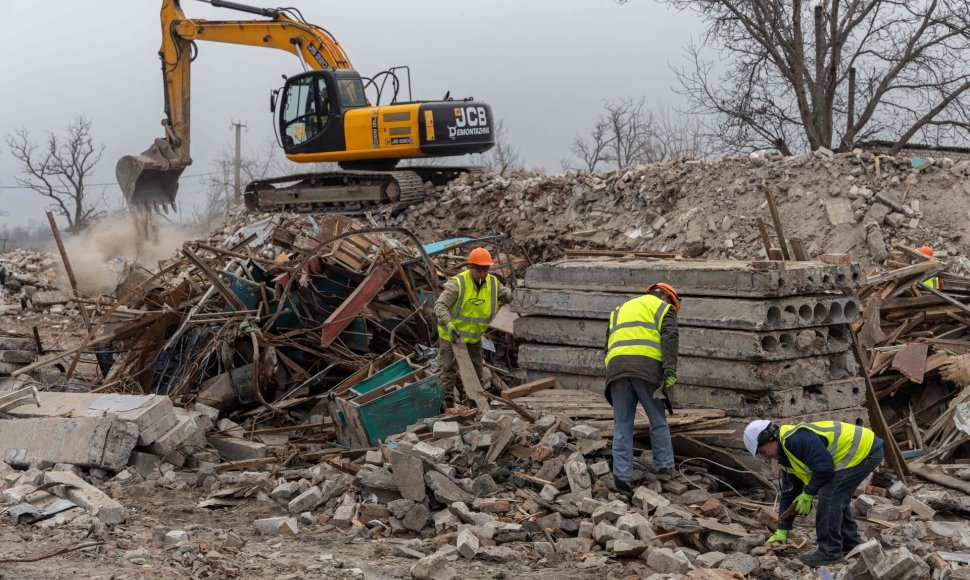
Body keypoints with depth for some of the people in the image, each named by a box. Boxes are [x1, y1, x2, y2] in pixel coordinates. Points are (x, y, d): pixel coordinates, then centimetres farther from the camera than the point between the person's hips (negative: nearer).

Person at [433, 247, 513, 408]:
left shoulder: (492, 282, -5)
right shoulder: (457, 283, -23)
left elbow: (507, 295, 14)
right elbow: (440, 305, -29)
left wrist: (506, 295, -11)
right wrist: (448, 323, -45)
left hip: (474, 337, 6)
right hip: (451, 335, -6)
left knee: (478, 370, 15)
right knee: (448, 371, 0)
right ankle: (447, 403, 8)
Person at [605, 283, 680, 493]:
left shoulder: (621, 309, 34)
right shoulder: (663, 308, 18)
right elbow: (669, 338, -1)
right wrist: (670, 371, -9)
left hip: (616, 365, 4)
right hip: (647, 367, -4)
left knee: (622, 424, 5)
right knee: (657, 420, 12)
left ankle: (622, 475, 1)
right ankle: (664, 465, 17)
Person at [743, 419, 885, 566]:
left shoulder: (797, 439, -21)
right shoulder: (786, 456, 11)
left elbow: (825, 467, -24)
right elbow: (789, 492, 16)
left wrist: (808, 494, -9)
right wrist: (781, 531, 16)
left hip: (865, 449, -10)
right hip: (863, 450, 10)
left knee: (828, 496, -10)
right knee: (836, 498, 18)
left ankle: (830, 552, -3)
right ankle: (851, 545, 30)